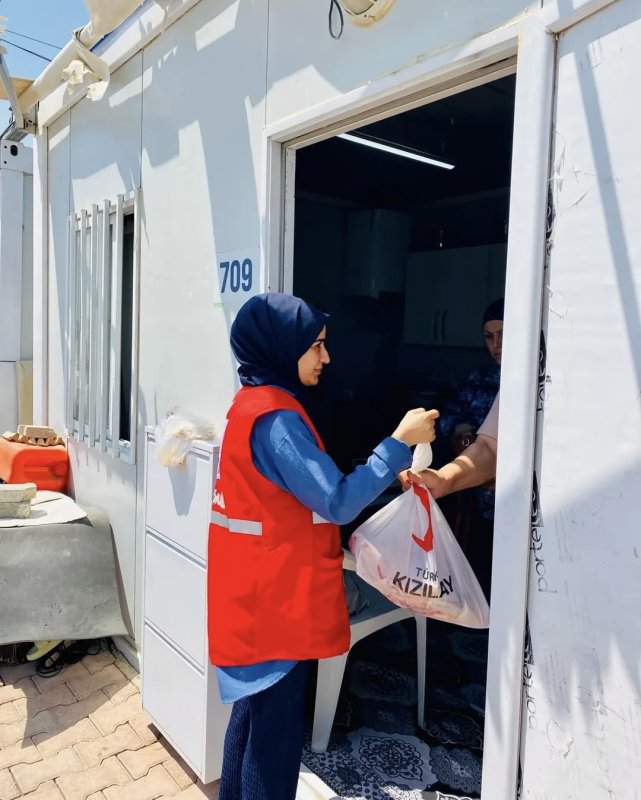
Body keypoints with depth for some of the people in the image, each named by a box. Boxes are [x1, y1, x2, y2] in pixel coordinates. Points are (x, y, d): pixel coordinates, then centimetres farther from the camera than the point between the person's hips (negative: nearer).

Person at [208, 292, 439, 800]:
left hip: (257, 597, 10)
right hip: (274, 602, -10)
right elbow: (336, 501, -25)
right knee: (276, 730, 6)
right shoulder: (275, 416, -22)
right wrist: (401, 443, -20)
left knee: (253, 713, 23)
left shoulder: (253, 403, 9)